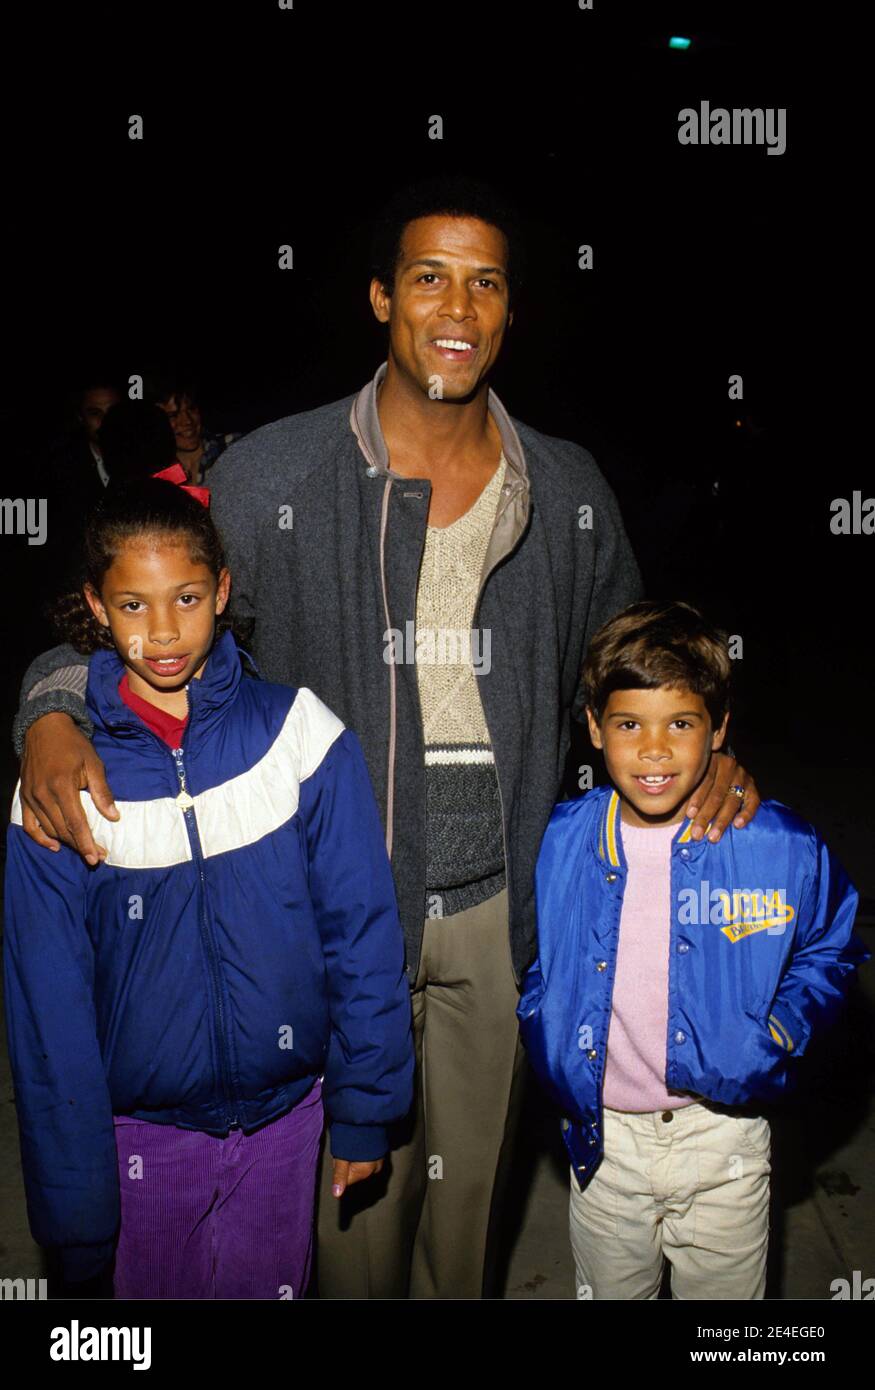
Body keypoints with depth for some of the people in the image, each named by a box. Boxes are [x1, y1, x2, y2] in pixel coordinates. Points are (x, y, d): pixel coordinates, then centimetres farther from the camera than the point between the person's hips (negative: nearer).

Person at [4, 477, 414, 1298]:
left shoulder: (299, 732, -12)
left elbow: (362, 932, -5)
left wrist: (365, 1109, -1)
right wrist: (75, 1200, -2)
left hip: (286, 1108, 1)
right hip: (143, 1128, 0)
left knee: (272, 1287, 19)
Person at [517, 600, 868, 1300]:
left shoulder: (784, 847, -15)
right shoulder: (556, 844, -11)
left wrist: (775, 1040, -10)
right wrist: (547, 1038, -3)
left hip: (722, 1135, -1)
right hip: (602, 1136, 2)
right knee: (608, 1292, 24)